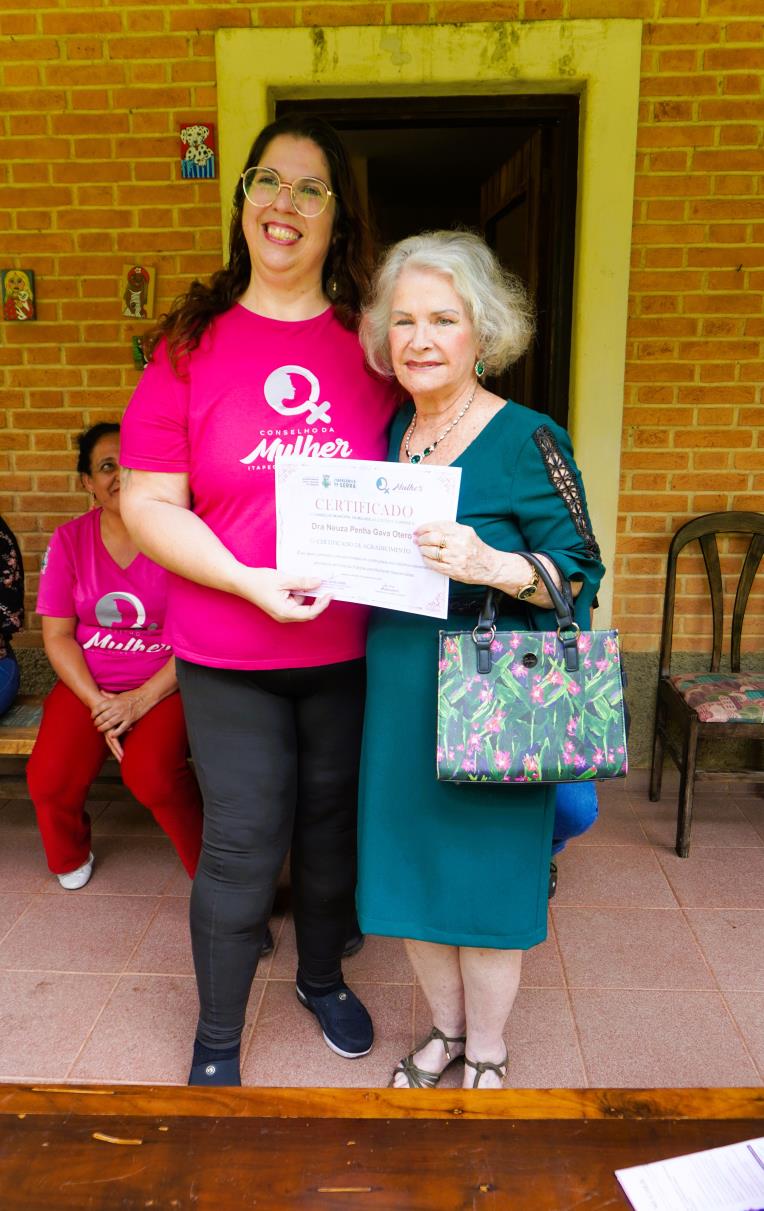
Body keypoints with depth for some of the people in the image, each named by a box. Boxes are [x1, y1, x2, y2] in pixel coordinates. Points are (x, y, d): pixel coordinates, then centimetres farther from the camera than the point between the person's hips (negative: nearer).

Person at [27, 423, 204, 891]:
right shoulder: (69, 540, 2)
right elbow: (57, 635, 2)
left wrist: (141, 700, -16)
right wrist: (98, 703, -11)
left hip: (165, 683, -3)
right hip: (88, 683, 3)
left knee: (151, 772, -29)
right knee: (49, 778, -17)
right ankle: (71, 855, 18)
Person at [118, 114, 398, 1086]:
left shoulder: (372, 343, 2)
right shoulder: (191, 343, -4)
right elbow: (148, 504, -7)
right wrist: (254, 584, -19)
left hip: (351, 646, 3)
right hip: (228, 653, -2)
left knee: (333, 825, 19)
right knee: (242, 849, 7)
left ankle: (322, 977, 48)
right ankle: (216, 1037, 34)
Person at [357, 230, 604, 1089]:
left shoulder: (529, 440, -11)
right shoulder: (391, 430, 6)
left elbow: (580, 572, -12)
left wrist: (492, 565, -27)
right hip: (397, 690, 6)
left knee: (482, 873, 9)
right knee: (408, 862, 16)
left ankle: (486, 1053, 37)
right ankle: (445, 1031, 42)